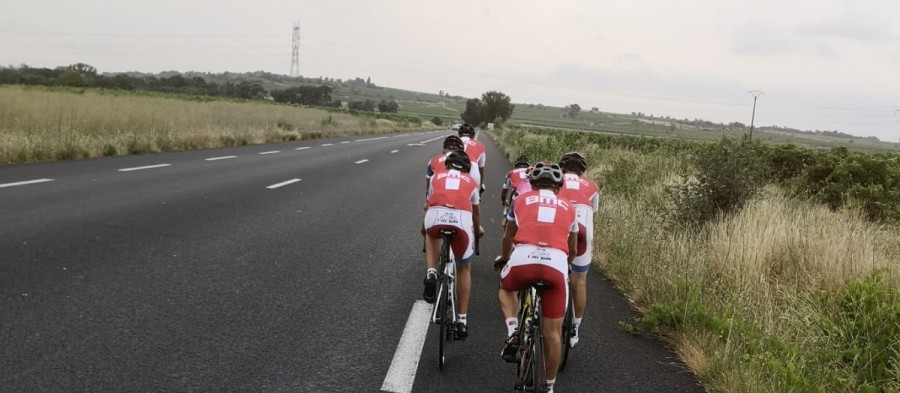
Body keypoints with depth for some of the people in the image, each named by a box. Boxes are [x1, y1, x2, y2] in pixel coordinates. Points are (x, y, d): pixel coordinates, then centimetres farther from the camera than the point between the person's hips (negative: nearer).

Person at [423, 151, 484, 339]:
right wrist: (479, 229, 65)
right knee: (464, 269, 21)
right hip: (462, 219, 0)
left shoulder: (436, 177, 31)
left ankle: (431, 273, 15)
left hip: (435, 217, 0)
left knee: (432, 236, 39)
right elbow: (475, 212, 44)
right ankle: (461, 320, 21)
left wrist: (425, 226, 61)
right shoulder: (471, 182, 31)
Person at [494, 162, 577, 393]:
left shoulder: (522, 200, 23)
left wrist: (503, 260, 54)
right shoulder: (568, 207, 25)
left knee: (505, 288, 34)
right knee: (553, 332, 12)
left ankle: (513, 333, 12)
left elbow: (507, 238, 34)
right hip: (556, 263, 0)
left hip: (523, 258, 0)